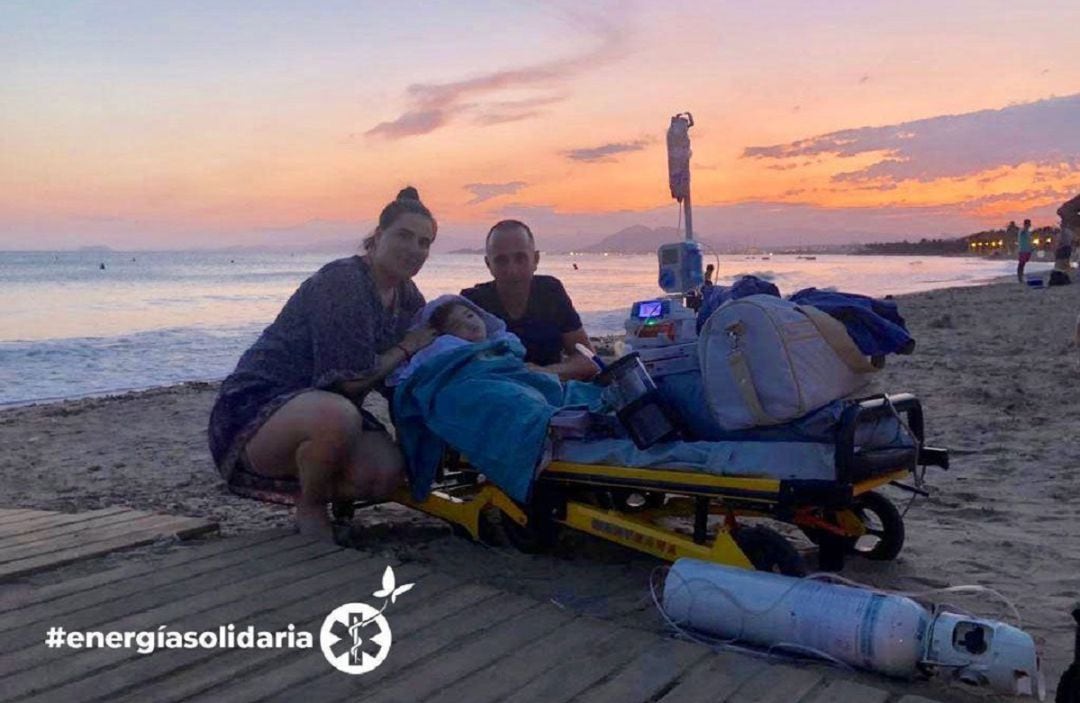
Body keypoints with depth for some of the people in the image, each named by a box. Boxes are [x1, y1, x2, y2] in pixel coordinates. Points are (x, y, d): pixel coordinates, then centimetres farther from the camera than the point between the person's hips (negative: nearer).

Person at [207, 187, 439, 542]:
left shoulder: (408, 296, 8)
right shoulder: (341, 281, -18)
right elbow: (350, 379, -23)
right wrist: (406, 348, -11)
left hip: (320, 410, 7)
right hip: (256, 409, -7)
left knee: (387, 472, -21)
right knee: (337, 417, -40)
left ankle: (304, 489, 9)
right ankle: (310, 508, -9)